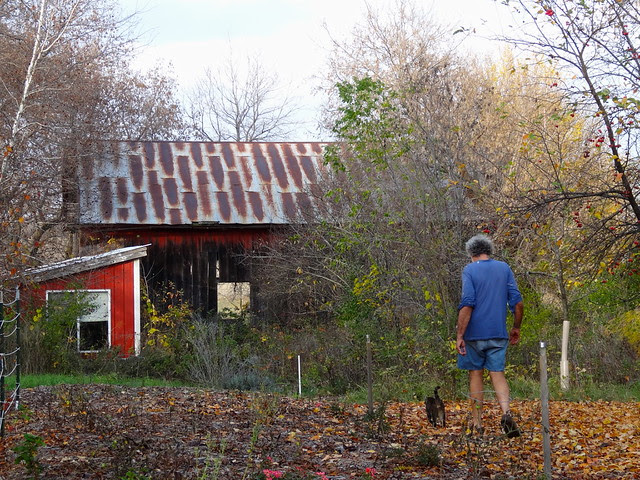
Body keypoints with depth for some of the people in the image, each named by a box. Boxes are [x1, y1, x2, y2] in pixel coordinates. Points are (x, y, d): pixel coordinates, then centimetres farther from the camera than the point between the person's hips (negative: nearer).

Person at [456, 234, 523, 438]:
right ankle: (506, 412, -20)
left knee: (475, 373, 10)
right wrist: (516, 328, 17)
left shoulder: (470, 270, -6)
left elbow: (467, 304, -15)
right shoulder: (504, 268, 6)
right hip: (498, 333, 3)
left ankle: (477, 422, 15)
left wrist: (460, 335, -13)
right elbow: (517, 302, 4)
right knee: (497, 373, 5)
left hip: (475, 333, -2)